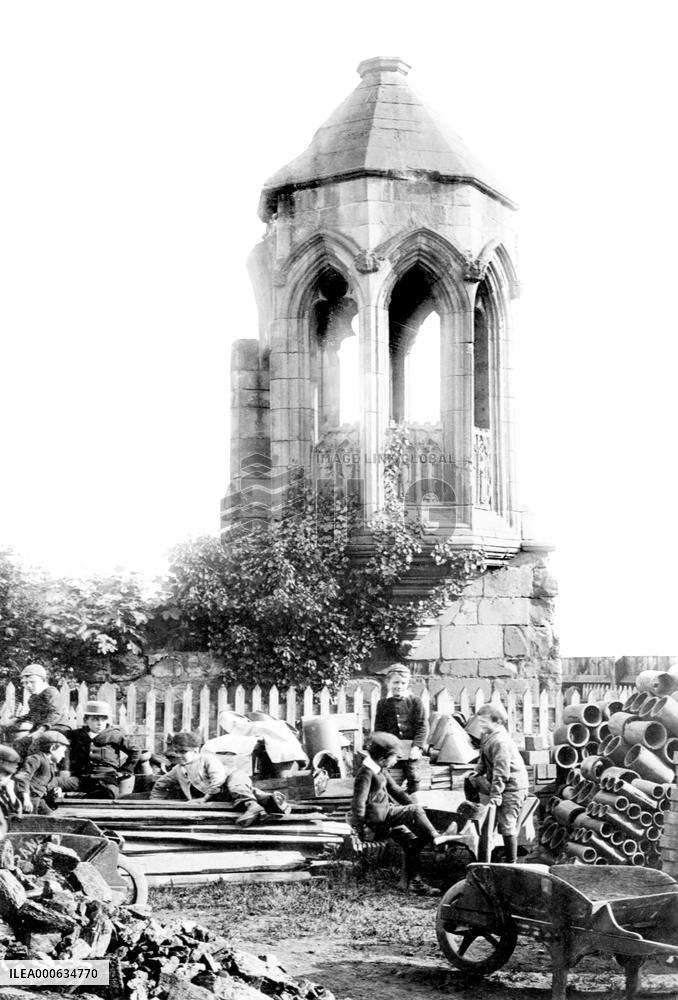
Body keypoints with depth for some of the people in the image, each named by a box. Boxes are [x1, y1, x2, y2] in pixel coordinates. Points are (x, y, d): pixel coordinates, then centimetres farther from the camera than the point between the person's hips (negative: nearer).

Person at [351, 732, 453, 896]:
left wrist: (414, 805, 12)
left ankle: (411, 882, 7)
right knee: (415, 811, -18)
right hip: (375, 819, -10)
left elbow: (395, 790, 22)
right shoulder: (366, 773, -19)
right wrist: (360, 830, -20)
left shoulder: (381, 770, 12)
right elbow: (358, 803, -22)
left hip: (385, 818, 10)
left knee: (412, 842, 2)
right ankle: (435, 838, -2)